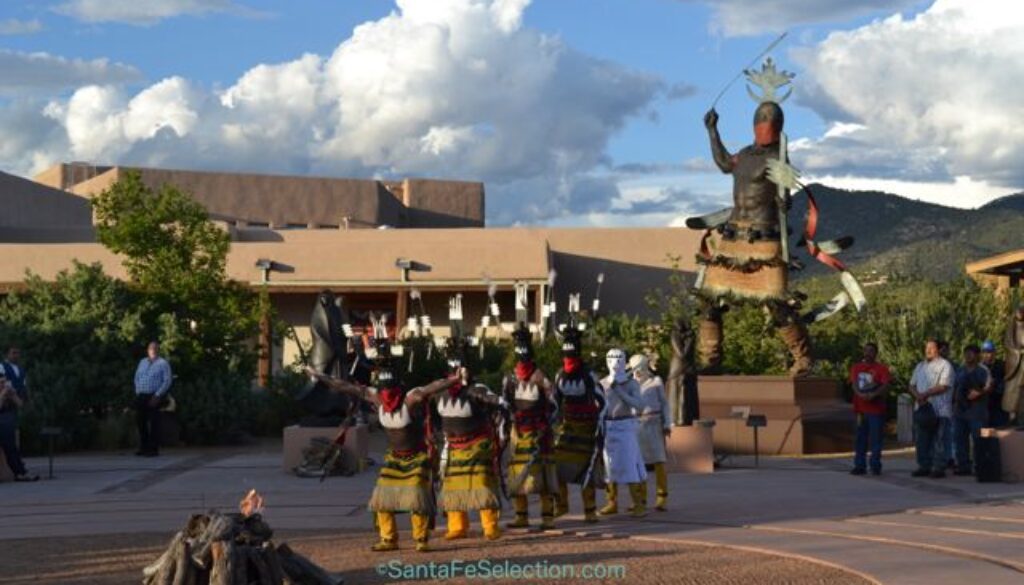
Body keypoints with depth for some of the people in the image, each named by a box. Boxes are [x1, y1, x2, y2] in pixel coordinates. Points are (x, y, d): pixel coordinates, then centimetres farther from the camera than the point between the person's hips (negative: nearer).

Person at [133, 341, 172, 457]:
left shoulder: (163, 363, -1)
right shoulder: (142, 362, 17)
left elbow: (167, 381, -8)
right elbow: (137, 378, 21)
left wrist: (157, 396, -14)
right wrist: (137, 392, 7)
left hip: (154, 397, -6)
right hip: (140, 396, 6)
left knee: (153, 423, -6)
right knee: (140, 421, 7)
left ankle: (154, 449, -3)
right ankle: (143, 447, 17)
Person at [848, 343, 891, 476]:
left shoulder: (882, 368, 1)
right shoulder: (856, 367, 13)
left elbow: (885, 386, -10)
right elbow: (854, 384, 1)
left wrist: (873, 395, -26)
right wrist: (860, 394, -20)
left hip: (876, 410, -3)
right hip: (860, 409, 3)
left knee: (876, 439, -3)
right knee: (860, 439, 5)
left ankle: (876, 466, 1)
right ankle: (860, 466, 8)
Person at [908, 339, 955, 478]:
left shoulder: (945, 366, -3)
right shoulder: (920, 366, 19)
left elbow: (943, 386, -13)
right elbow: (912, 385, 16)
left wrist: (925, 394, -12)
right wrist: (917, 396, -4)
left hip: (940, 411, -7)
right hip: (922, 409, 7)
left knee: (939, 442, -5)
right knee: (921, 441, 8)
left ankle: (939, 468, -2)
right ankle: (924, 467, 15)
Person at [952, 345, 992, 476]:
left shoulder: (983, 370, -2)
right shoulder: (960, 371, 18)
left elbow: (989, 387, -12)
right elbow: (955, 388, 21)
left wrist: (979, 393, -25)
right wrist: (954, 401, 10)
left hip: (976, 410, -7)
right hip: (960, 410, 7)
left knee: (978, 439, -8)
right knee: (960, 439, 7)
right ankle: (963, 466, 13)